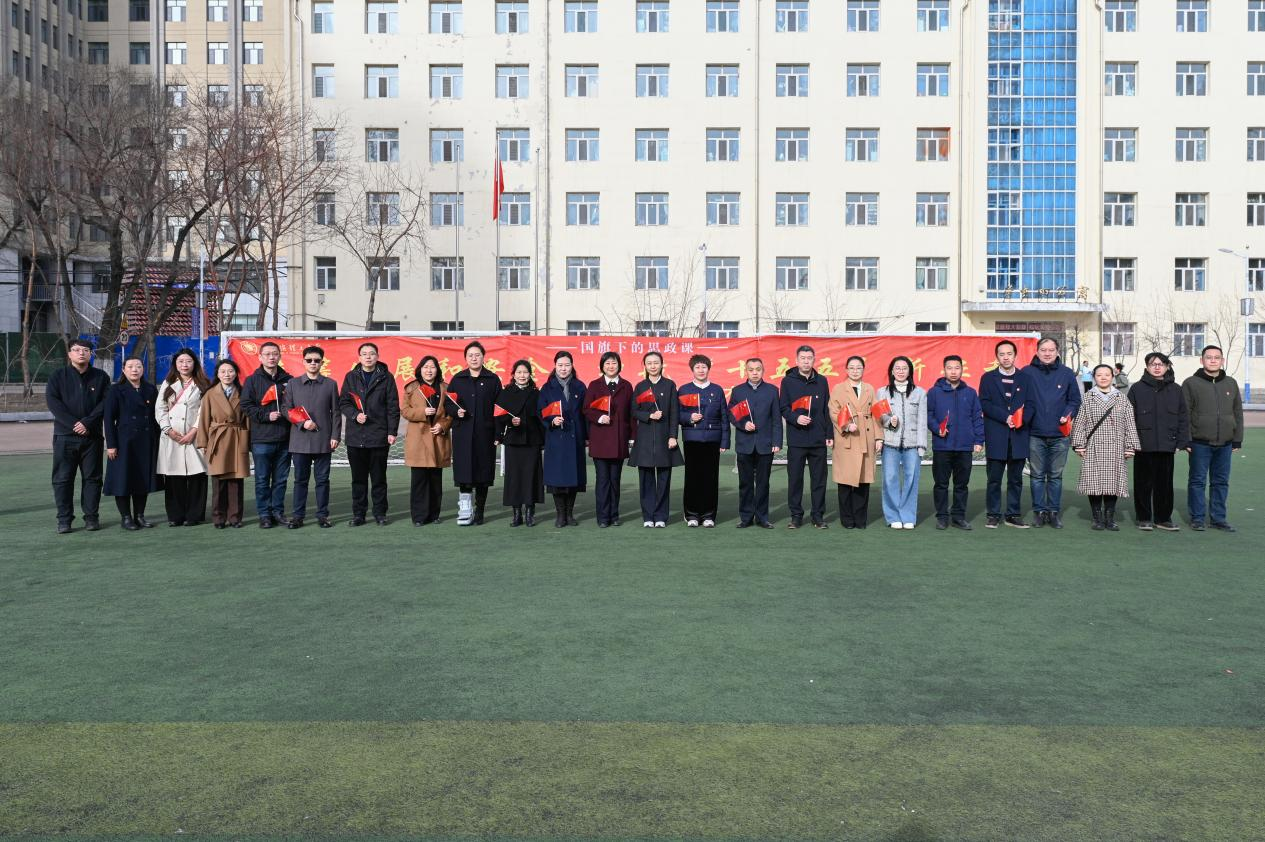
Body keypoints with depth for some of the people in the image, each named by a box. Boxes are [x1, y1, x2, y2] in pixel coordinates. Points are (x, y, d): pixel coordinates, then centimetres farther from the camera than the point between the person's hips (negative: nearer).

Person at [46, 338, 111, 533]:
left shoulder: (101, 377, 7)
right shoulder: (57, 377, 6)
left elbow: (105, 402, -2)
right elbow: (53, 402, -4)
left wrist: (87, 423, -14)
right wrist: (73, 424, -15)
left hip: (92, 436, 0)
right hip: (64, 436, 0)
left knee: (92, 478, 4)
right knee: (62, 478, 1)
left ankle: (92, 517, 10)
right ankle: (64, 519, 7)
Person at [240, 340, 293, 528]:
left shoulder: (288, 380, 10)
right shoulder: (252, 380, 4)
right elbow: (246, 405, -3)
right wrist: (266, 415, -13)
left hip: (284, 438, 2)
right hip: (261, 438, -2)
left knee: (281, 479, 8)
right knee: (262, 479, 2)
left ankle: (278, 511, 17)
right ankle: (264, 514, 9)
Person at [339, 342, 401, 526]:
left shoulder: (386, 377, 4)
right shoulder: (351, 377, 9)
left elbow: (393, 406, 1)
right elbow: (343, 402, 7)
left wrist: (392, 431, -5)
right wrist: (355, 415, -11)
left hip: (379, 435, -2)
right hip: (355, 436, 2)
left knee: (379, 477, 5)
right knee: (358, 478, 7)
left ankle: (380, 513, 13)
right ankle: (358, 514, 14)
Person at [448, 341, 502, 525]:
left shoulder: (493, 380, 6)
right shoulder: (457, 379, 11)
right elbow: (448, 403, 13)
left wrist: (498, 433, -5)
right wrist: (456, 411, -9)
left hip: (485, 433, -1)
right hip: (462, 433, 1)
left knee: (482, 472, 3)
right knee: (464, 468, -7)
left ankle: (478, 511, 11)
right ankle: (465, 507, 1)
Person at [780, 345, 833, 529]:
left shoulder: (821, 381, 10)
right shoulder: (788, 381, 4)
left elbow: (826, 410, 11)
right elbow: (783, 408, 2)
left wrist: (829, 434, 6)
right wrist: (796, 418, -17)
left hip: (818, 439, 2)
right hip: (796, 439, -2)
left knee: (819, 479, 5)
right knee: (795, 478, 2)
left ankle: (818, 515, 14)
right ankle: (796, 516, 11)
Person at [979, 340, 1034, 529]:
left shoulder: (1024, 378, 11)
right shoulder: (988, 378, 6)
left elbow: (1030, 404, 5)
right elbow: (984, 403, -4)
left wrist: (1022, 419, -15)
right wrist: (1005, 417, -15)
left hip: (1019, 436, 2)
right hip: (996, 437, -2)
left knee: (1016, 479, 7)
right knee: (994, 479, 1)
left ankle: (1013, 515, 14)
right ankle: (993, 515, 9)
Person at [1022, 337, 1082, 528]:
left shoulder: (1067, 374, 5)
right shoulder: (1027, 373, 0)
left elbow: (1075, 400, 10)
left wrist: (1068, 415, -7)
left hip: (1059, 434, 1)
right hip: (1035, 434, -1)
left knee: (1056, 476, 8)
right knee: (1037, 475, 5)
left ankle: (1054, 511, 16)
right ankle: (1039, 511, 14)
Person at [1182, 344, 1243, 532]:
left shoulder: (1231, 384, 11)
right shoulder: (1191, 383, -2)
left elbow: (1238, 413, 13)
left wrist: (1237, 439, 8)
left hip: (1225, 444, 4)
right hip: (1200, 443, -4)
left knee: (1221, 482, 9)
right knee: (1198, 481, 2)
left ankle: (1218, 518, 17)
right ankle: (1197, 518, 10)